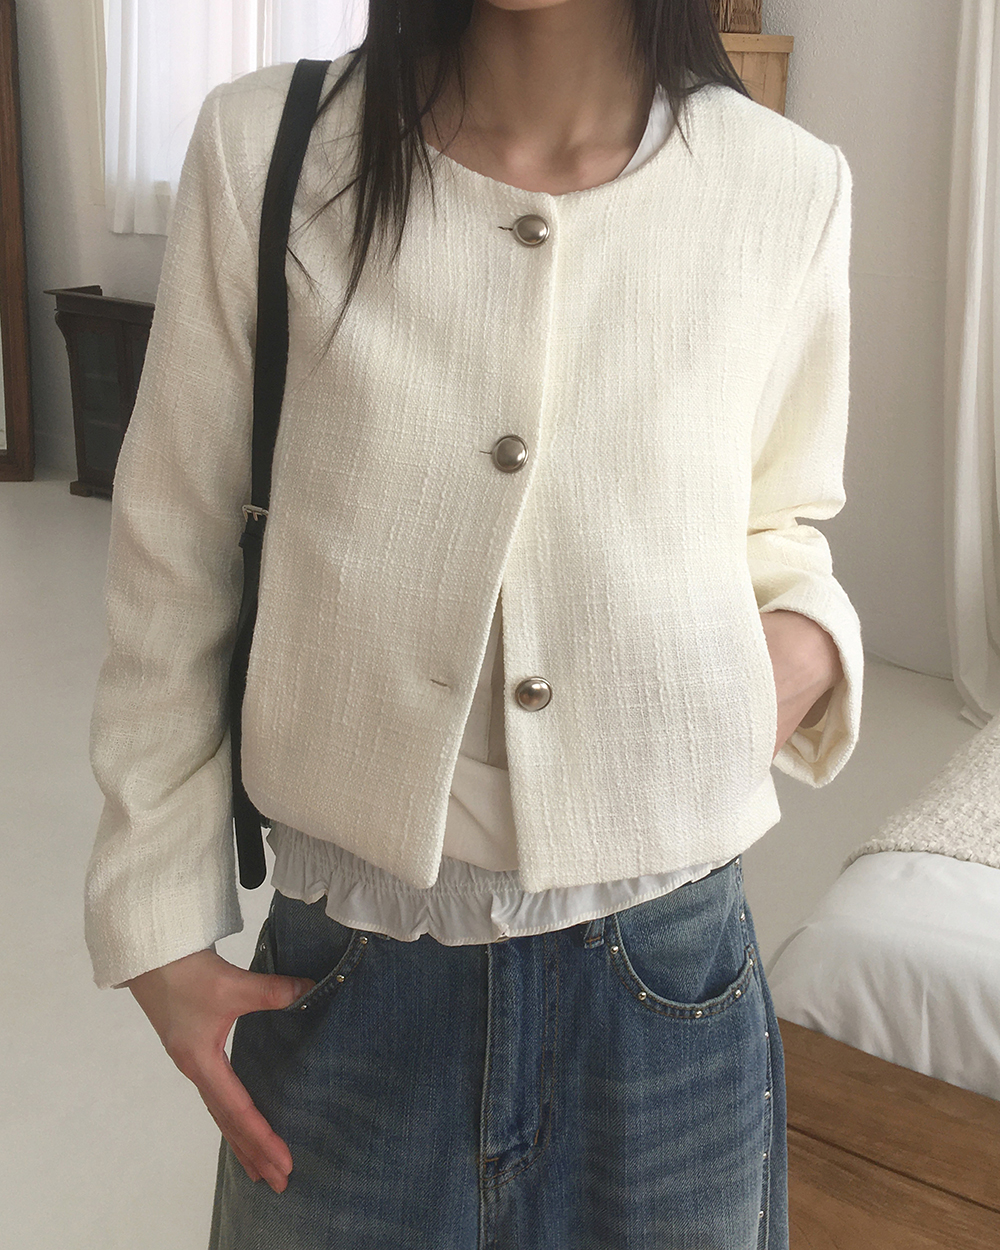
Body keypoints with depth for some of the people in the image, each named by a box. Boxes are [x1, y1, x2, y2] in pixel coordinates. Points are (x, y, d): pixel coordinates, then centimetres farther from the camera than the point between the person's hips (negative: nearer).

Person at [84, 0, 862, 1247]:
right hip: (346, 976, 0)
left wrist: (803, 636, -11)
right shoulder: (261, 148, -10)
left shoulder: (790, 187, -7)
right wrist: (160, 924, 2)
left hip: (667, 977, 1)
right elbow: (175, 566, -2)